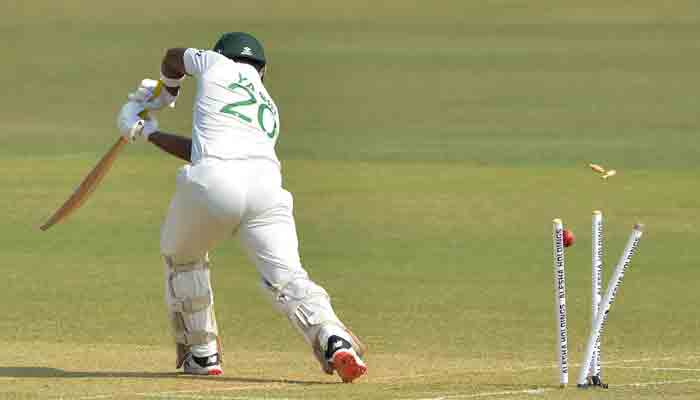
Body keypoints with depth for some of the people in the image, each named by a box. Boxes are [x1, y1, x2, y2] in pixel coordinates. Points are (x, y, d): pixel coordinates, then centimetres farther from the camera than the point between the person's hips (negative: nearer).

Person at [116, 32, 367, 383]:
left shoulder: (218, 64, 22)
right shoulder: (270, 112, 33)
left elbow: (173, 59, 44)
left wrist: (165, 91, 64)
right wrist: (148, 133, 49)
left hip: (212, 183, -3)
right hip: (266, 183, 3)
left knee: (182, 258, 25)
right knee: (286, 277, -7)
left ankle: (201, 353, 27)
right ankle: (333, 338, -34)